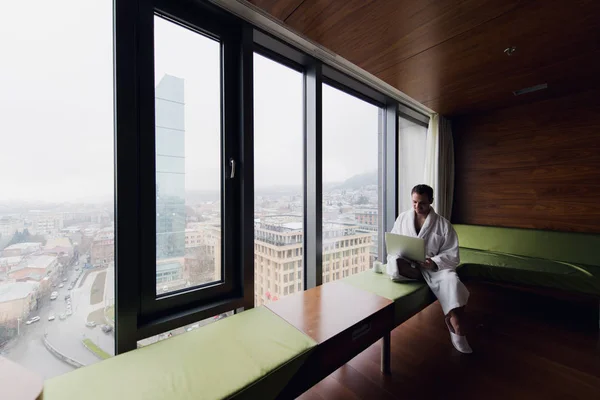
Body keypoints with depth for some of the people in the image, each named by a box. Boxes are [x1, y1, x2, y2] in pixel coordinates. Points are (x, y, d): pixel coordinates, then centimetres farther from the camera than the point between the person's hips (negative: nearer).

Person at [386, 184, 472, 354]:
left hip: (434, 266, 0)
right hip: (406, 264, 1)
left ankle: (458, 333, -15)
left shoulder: (443, 224, 0)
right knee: (394, 263, -34)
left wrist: (434, 263, -24)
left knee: (451, 282, -31)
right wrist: (396, 255, -15)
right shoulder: (402, 218, 5)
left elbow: (452, 255, -4)